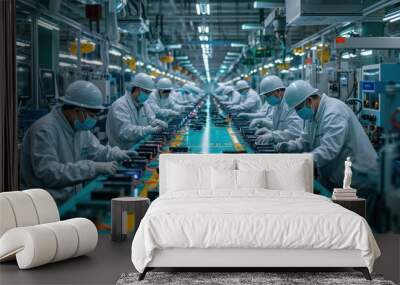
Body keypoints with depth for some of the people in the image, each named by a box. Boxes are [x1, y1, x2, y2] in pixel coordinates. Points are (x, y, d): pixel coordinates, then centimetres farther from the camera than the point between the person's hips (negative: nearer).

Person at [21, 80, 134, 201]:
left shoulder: (79, 127, 8)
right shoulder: (45, 130, -20)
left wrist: (117, 154, 0)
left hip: (72, 198, 8)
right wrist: (93, 168, -28)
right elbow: (47, 172, -28)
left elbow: (94, 150, 21)